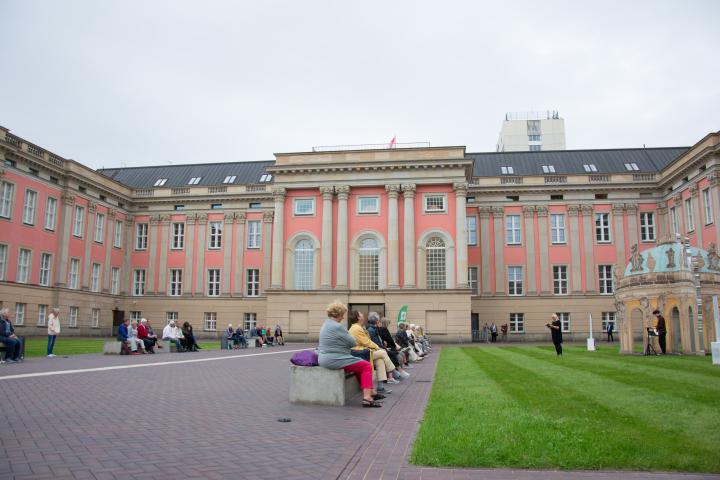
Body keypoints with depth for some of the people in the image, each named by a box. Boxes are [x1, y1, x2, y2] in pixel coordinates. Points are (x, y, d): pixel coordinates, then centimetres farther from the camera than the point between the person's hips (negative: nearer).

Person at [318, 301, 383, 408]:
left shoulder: (326, 324, 14)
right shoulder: (337, 326, -18)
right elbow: (353, 343, -10)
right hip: (334, 360, -11)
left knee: (359, 365, 22)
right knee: (367, 366, -3)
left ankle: (371, 392, 25)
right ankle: (367, 397, -8)